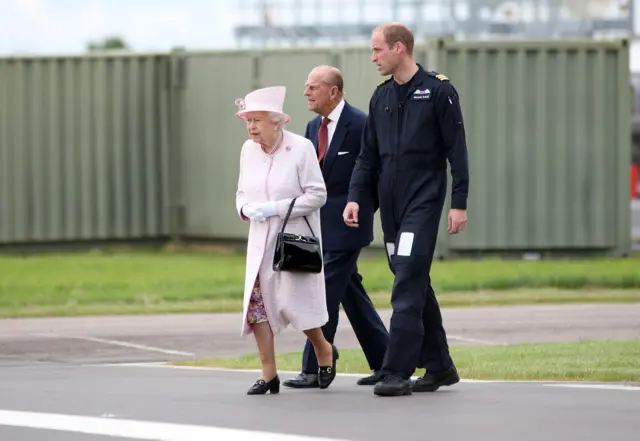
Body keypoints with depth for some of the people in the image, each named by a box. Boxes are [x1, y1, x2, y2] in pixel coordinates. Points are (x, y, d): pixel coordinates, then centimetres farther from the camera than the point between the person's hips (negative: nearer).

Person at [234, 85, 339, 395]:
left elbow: (317, 195, -12)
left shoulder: (301, 148, -11)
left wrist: (275, 208, -19)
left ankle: (324, 351, 20)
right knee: (255, 301, -3)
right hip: (261, 241, 5)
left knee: (293, 303, -8)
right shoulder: (248, 150, 7)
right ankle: (268, 374, 5)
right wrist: (247, 208, -7)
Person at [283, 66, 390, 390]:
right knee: (351, 293, 11)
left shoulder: (360, 125, -12)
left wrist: (360, 210, -10)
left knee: (327, 292, -8)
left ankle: (313, 369, -5)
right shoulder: (314, 127, 13)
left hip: (346, 223, -8)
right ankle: (384, 362, 18)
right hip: (322, 224, 8)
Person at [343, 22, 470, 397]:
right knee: (416, 286, 9)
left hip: (423, 201, -6)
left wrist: (459, 203, -11)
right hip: (391, 205, 6)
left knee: (408, 287, -13)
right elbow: (369, 155, 14)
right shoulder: (381, 96, 12)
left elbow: (457, 150, -7)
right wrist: (356, 197, 1)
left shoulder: (439, 91, -5)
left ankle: (397, 372, -16)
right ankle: (439, 367, 17)